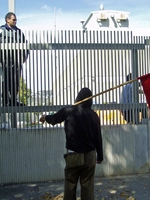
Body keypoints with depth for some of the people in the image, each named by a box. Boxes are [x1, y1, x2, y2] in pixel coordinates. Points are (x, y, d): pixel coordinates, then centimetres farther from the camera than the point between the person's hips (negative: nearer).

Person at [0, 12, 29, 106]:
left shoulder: (18, 31, 16)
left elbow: (25, 43, 23)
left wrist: (25, 55, 14)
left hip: (17, 61, 6)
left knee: (16, 82, 9)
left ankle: (14, 101, 20)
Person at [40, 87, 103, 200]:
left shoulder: (69, 110, -4)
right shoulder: (94, 115, 0)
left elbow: (55, 118, 14)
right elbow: (98, 138, 4)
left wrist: (46, 118, 37)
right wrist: (100, 156, 16)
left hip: (73, 156, -2)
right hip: (90, 156, 2)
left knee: (70, 186, 8)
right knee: (88, 186, 7)